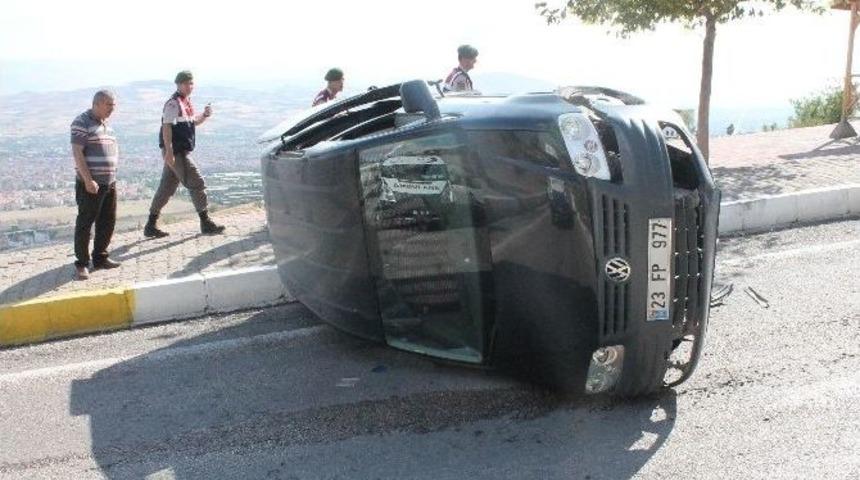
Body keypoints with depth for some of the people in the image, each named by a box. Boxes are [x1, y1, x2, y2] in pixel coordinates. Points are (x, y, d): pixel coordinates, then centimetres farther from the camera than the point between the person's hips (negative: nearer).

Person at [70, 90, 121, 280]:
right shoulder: (82, 122, -9)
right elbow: (77, 153, -15)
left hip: (109, 182, 8)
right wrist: (88, 180, -20)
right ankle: (82, 264, 5)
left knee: (108, 222, 11)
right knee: (85, 223, -2)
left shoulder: (105, 125, 16)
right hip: (90, 184, -8)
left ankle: (100, 257, 24)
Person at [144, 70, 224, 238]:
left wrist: (204, 115, 8)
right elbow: (167, 127, -19)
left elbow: (193, 122, 29)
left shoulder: (186, 102, 16)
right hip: (175, 152, -9)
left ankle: (151, 226, 15)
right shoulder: (173, 103, -12)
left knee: (166, 189, 11)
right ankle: (206, 224, 1)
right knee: (197, 184, -6)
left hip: (182, 151, 9)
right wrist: (169, 151, -27)